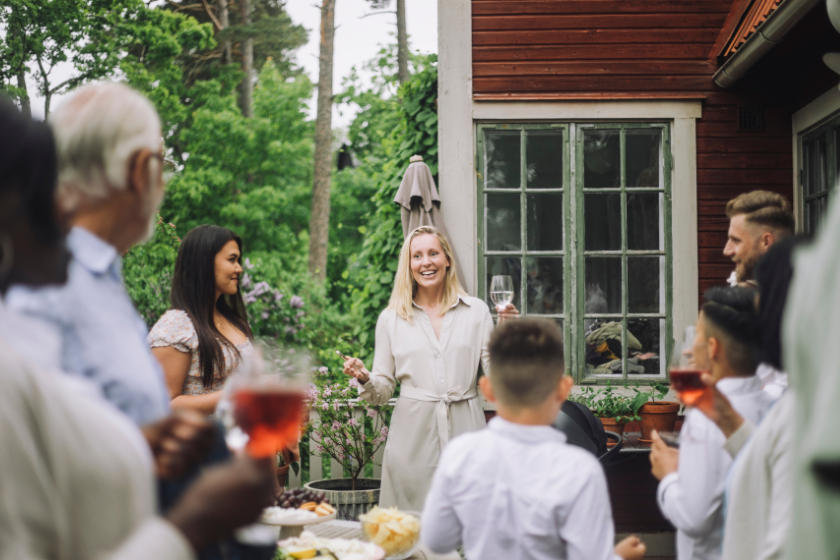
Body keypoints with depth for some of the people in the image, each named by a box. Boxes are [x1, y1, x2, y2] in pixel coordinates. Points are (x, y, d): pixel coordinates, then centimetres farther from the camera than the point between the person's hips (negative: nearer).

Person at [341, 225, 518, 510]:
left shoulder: (476, 310, 8)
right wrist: (364, 378, -11)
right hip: (413, 436, 0)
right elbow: (383, 390, 9)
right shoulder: (391, 318, 8)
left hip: (465, 432, 0)